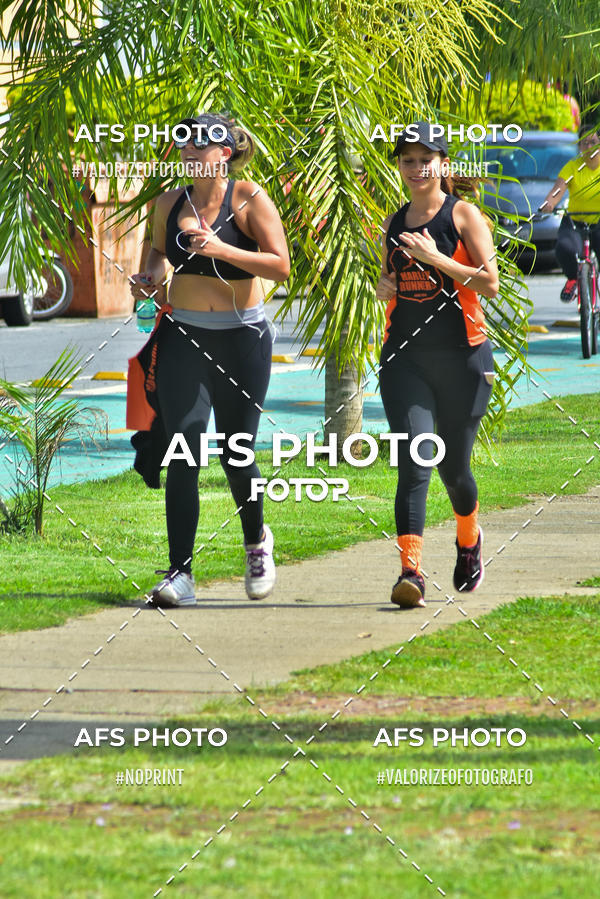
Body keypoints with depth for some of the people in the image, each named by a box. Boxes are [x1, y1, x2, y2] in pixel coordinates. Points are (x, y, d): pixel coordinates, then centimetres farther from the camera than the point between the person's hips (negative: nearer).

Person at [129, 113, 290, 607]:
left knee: (235, 455, 3)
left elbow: (280, 265, -12)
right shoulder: (170, 203, 6)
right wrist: (151, 276, 3)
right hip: (183, 338, 3)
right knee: (182, 456, -8)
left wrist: (221, 249, -23)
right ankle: (180, 574, -9)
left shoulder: (249, 198, -6)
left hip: (240, 338, -3)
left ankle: (257, 540, 34)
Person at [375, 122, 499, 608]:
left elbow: (490, 281, -9)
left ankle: (469, 541, 39)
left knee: (453, 465, 8)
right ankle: (411, 572, -22)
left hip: (460, 354, -3)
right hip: (404, 355, 3)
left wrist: (433, 257, -16)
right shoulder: (393, 223, 14)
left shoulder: (463, 215, -1)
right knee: (414, 462, -13)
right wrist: (384, 288, 4)